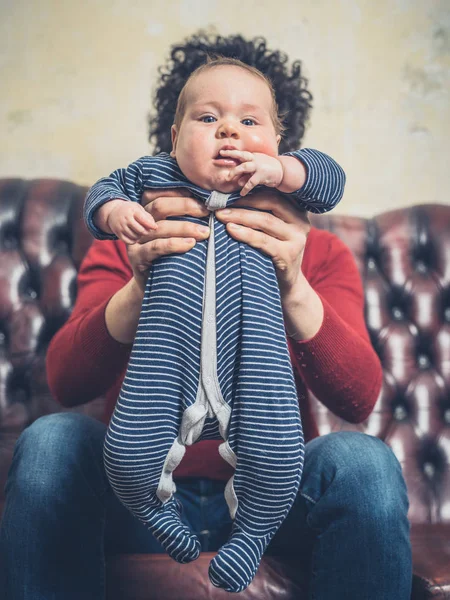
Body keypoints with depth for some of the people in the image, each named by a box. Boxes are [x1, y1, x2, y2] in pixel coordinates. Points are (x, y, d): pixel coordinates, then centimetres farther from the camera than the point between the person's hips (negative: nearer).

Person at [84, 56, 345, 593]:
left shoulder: (276, 181, 14)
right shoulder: (153, 173, 14)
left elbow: (331, 179, 9)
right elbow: (103, 190, 25)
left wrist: (278, 169, -8)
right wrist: (115, 211, 1)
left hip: (248, 365, 0)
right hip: (169, 358, 1)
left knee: (278, 456, -15)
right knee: (127, 453, -10)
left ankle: (252, 528, 23)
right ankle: (157, 505, 30)